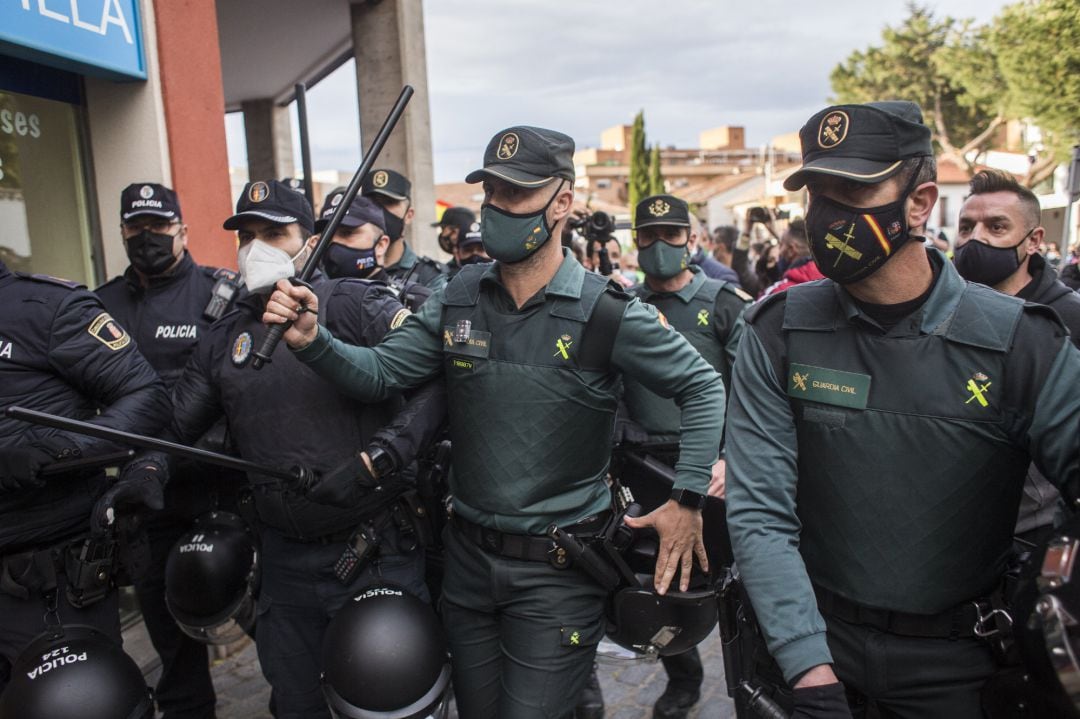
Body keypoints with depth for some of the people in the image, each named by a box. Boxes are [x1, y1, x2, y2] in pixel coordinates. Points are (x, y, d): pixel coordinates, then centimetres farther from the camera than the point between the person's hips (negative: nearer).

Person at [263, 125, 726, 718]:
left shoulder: (606, 312, -14)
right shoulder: (458, 299, -1)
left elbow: (703, 388, -6)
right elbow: (378, 373, -2)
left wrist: (688, 499, -10)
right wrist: (312, 340, -19)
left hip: (557, 568, -5)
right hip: (469, 558, 5)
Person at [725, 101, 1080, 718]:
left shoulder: (1020, 343, -12)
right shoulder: (777, 336, -12)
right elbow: (760, 513, -14)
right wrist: (809, 666, -20)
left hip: (951, 664, 0)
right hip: (813, 638, 1)